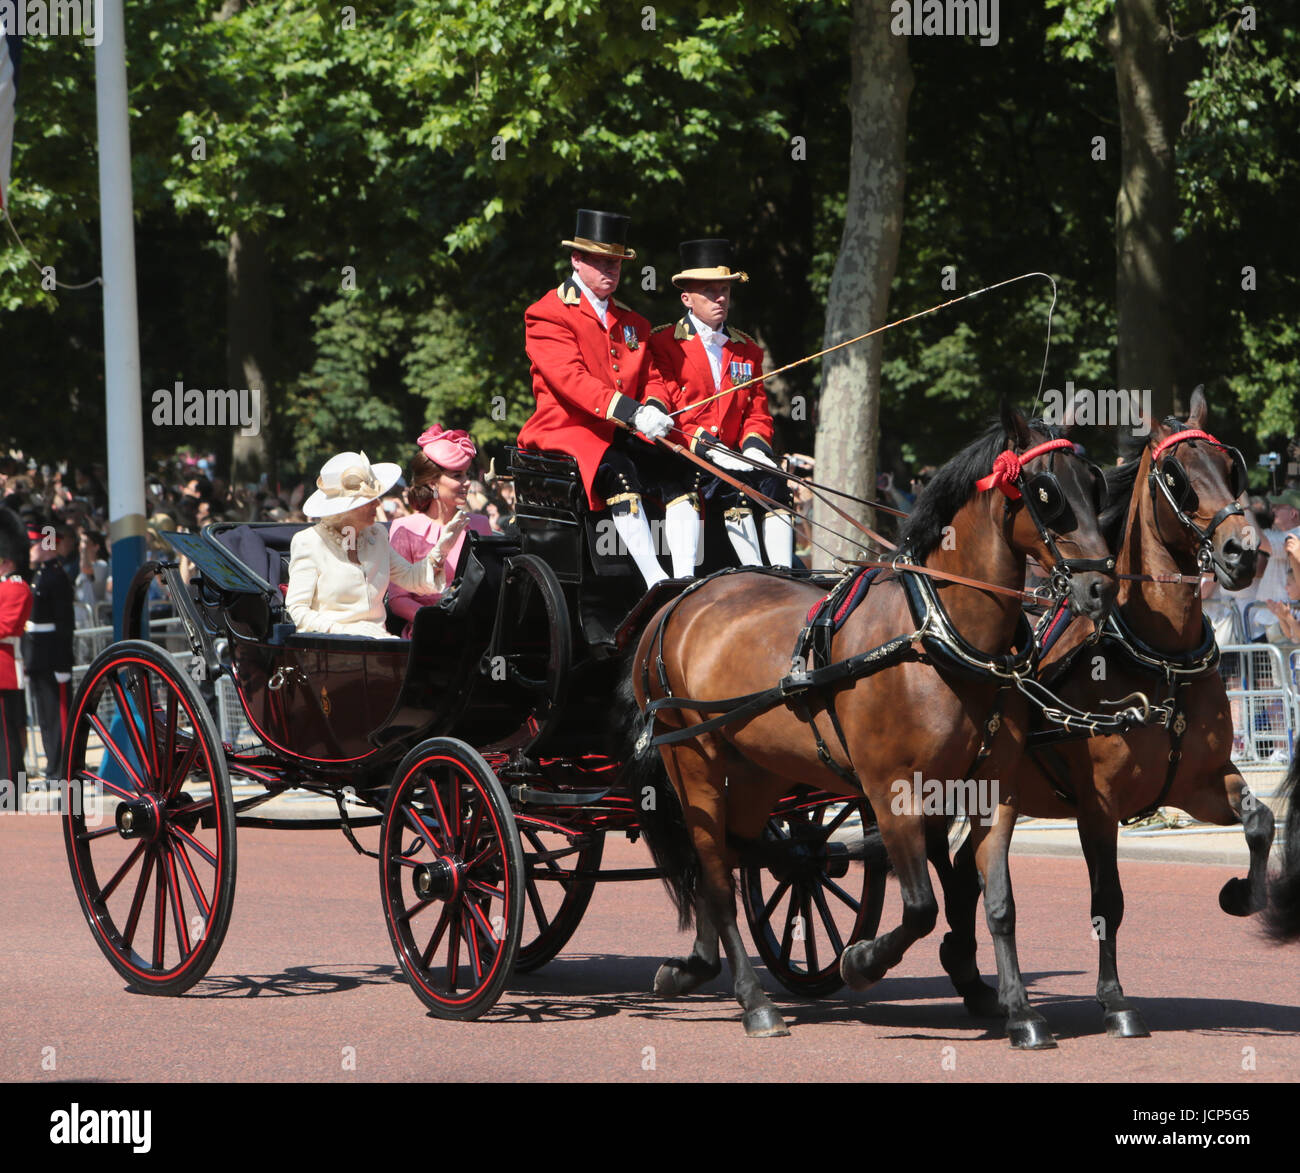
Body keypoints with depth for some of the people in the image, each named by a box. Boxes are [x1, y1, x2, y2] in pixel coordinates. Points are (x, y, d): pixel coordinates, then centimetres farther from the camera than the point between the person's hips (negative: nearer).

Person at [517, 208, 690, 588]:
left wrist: (653, 410, -12)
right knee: (618, 472, -35)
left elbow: (652, 380, 15)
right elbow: (570, 379, -17)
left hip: (619, 438, 7)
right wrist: (631, 412, -31)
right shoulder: (546, 314, -3)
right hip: (566, 434, -7)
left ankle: (685, 580, -26)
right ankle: (656, 584, -40)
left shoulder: (633, 324, 21)